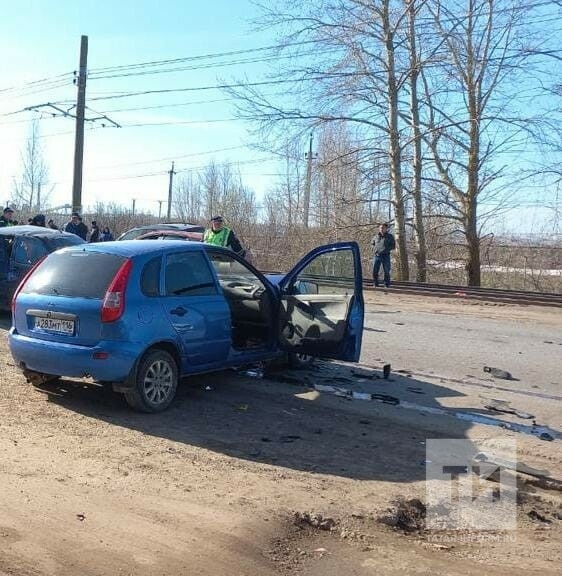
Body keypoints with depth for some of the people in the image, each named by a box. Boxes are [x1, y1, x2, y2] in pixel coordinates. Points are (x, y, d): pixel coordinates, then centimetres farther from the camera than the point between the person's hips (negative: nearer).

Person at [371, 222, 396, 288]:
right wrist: (377, 247, 14)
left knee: (386, 271, -2)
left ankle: (387, 285, 7)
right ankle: (375, 284, 12)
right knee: (375, 271, 0)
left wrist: (386, 248, -14)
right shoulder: (376, 236, 10)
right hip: (377, 256, 3)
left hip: (386, 256, -3)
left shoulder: (390, 236, 2)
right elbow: (372, 242, 29)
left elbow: (393, 246, 1)